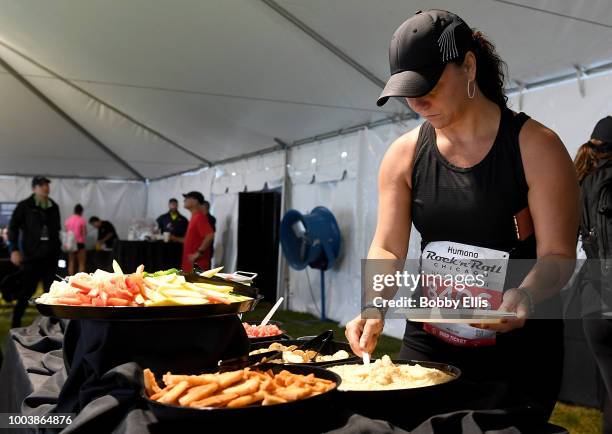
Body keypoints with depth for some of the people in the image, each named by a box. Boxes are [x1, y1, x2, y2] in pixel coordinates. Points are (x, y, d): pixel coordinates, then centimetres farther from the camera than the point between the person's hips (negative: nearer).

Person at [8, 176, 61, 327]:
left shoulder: (54, 206, 11)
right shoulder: (24, 206, -2)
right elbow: (13, 228, -3)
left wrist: (57, 247, 11)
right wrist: (14, 250, -11)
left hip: (50, 255, 4)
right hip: (32, 255, -4)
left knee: (50, 290, 6)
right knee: (27, 290, -1)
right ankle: (16, 323, 12)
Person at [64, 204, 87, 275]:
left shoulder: (68, 220, 5)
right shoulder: (82, 220, -9)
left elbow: (66, 232, 5)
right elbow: (84, 233, -9)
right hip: (79, 243, -5)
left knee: (71, 262, 10)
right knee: (81, 263, 0)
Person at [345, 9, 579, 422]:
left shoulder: (535, 146, -11)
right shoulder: (404, 155, 0)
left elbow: (558, 254, -14)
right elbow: (387, 248, -3)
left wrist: (524, 298, -34)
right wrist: (375, 308, -21)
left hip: (518, 346, -3)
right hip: (429, 341, 3)